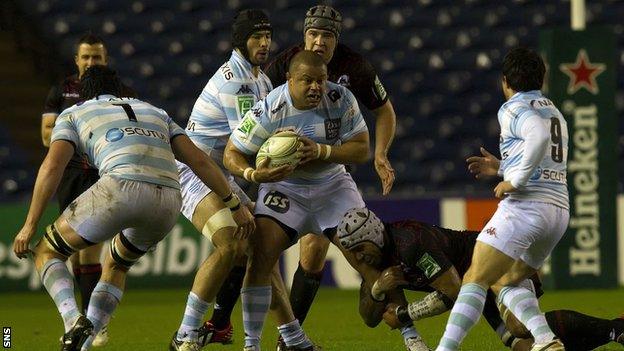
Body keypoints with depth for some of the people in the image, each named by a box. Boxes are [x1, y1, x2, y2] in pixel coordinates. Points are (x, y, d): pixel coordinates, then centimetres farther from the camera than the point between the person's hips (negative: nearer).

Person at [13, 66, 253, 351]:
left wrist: (30, 225, 9)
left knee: (46, 253, 13)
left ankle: (73, 319, -13)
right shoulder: (154, 112, 35)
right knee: (116, 266, 31)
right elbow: (199, 160, 24)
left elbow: (52, 166, 8)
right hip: (169, 201, 5)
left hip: (121, 187, -4)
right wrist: (234, 205, 28)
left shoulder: (73, 114, 24)